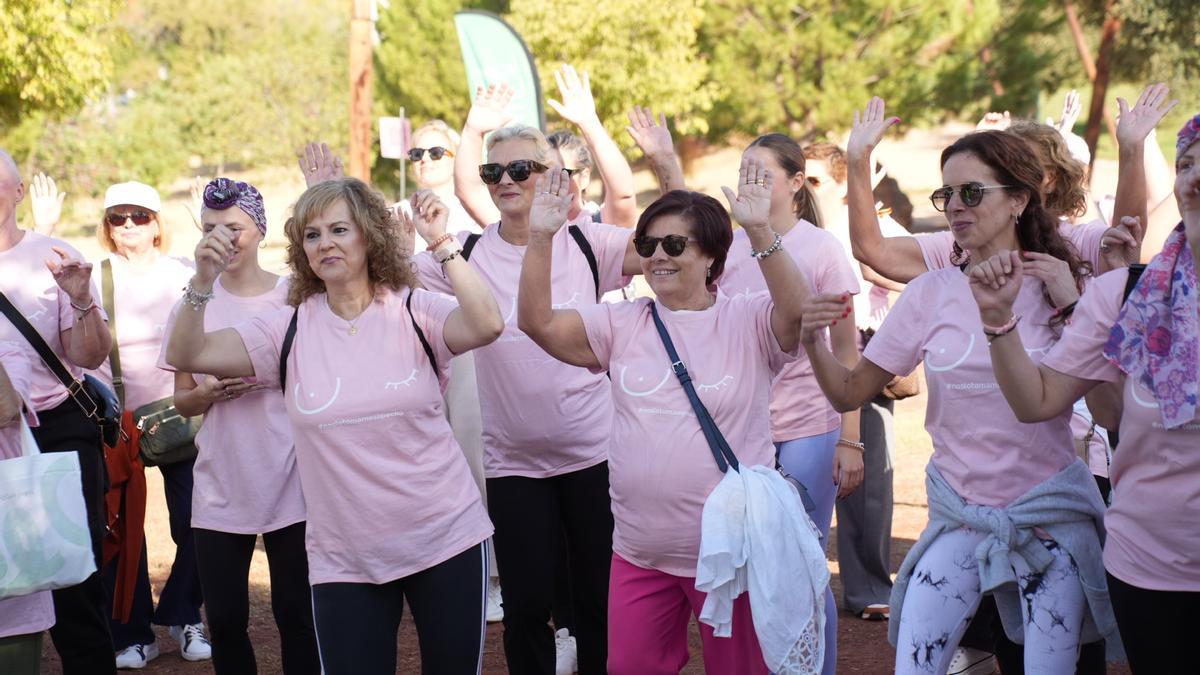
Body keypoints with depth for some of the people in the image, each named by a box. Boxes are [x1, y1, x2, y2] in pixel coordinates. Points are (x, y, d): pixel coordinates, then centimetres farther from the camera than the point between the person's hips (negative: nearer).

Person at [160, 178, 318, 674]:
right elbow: (182, 400, 9)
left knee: (296, 615, 2)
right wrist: (211, 393, -11)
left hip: (290, 484, -2)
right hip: (220, 489, 2)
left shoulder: (295, 297, -2)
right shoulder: (193, 304, 4)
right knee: (224, 619, 5)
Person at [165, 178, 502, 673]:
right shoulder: (290, 327, -1)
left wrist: (442, 244, -28)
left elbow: (486, 326, -25)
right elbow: (185, 356, -7)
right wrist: (203, 282, -21)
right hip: (343, 560, 1)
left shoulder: (413, 310, -6)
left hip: (445, 538, -1)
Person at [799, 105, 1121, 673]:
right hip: (959, 516, 2)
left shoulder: (1062, 287, -4)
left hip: (1051, 518, -1)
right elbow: (849, 393, 0)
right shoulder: (933, 292, 0)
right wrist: (813, 342, -19)